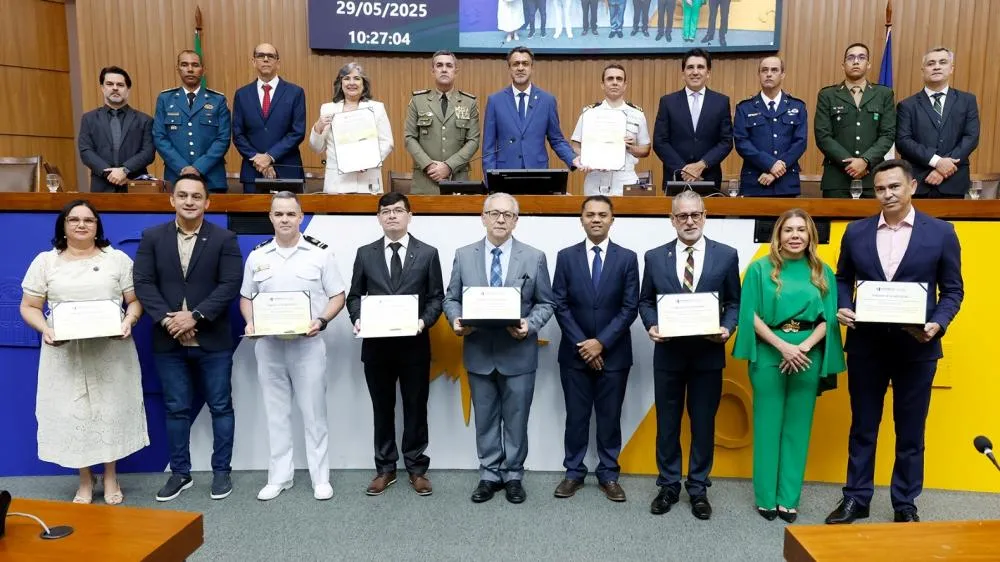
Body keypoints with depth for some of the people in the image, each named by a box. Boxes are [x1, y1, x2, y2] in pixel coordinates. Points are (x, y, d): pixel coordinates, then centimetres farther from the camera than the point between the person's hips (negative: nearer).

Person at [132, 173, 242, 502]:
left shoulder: (224, 239, -1)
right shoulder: (152, 237, 5)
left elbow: (230, 284, -9)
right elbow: (143, 283, -1)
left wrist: (195, 316, -18)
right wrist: (167, 319, -15)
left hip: (213, 340, -2)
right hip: (168, 341, 2)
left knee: (220, 407, 6)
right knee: (176, 409, 11)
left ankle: (221, 471, 20)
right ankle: (180, 473, 24)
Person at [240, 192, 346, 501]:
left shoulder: (320, 253, -3)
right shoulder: (257, 256, 6)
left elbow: (337, 296, -1)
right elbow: (246, 297, 14)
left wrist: (321, 321, -17)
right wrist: (250, 322, -5)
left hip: (308, 344, -3)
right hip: (268, 345, 3)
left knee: (313, 413, 4)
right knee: (276, 413, 11)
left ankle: (320, 478, 15)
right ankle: (279, 476, 23)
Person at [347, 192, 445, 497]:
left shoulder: (428, 253, 2)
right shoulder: (365, 254, 7)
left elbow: (436, 297, 1)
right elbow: (355, 295, 9)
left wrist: (424, 321, -16)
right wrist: (358, 319, -10)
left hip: (414, 344, -1)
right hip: (376, 344, 1)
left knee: (415, 408, 8)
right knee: (382, 408, 11)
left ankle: (416, 468, 21)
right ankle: (385, 468, 24)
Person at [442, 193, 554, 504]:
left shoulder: (534, 258, 0)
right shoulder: (464, 255, 4)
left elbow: (545, 303, 1)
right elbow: (451, 298, 7)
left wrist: (530, 324, -17)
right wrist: (456, 320, -13)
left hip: (518, 354, -1)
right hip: (479, 352, 2)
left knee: (516, 420, 10)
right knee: (485, 419, 12)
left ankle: (513, 476, 26)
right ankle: (489, 475, 27)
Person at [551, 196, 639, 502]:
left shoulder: (627, 258, 1)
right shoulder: (566, 256, 2)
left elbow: (630, 307, -4)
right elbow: (560, 305, -2)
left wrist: (601, 342, -12)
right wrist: (582, 344, -10)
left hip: (614, 353, 0)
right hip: (575, 353, 1)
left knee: (610, 417, 9)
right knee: (576, 416, 9)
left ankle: (609, 474, 22)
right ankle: (574, 472, 22)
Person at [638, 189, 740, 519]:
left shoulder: (726, 255, 0)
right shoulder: (655, 257, 2)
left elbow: (734, 302, 4)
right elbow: (645, 301, 7)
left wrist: (728, 328, -14)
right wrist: (651, 325, -11)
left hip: (708, 353, 0)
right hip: (668, 353, 1)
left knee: (703, 424, 9)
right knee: (667, 422, 10)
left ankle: (699, 489, 25)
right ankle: (669, 486, 25)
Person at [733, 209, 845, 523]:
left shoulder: (823, 273, 7)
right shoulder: (760, 269, 0)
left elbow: (828, 318, 3)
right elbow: (751, 315, -5)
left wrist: (804, 347, -12)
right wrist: (783, 346, -13)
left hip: (809, 356, 2)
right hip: (769, 354, -2)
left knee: (798, 426, 8)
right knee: (768, 424, 4)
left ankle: (789, 499, 17)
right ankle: (766, 497, 14)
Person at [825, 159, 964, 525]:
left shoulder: (941, 233, -2)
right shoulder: (856, 232, 3)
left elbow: (953, 290, 1)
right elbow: (843, 280, 11)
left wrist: (938, 324, -15)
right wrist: (843, 308, -8)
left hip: (917, 347, -1)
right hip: (865, 344, 2)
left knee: (910, 431, 11)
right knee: (863, 426, 12)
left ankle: (905, 504, 27)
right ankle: (856, 498, 25)